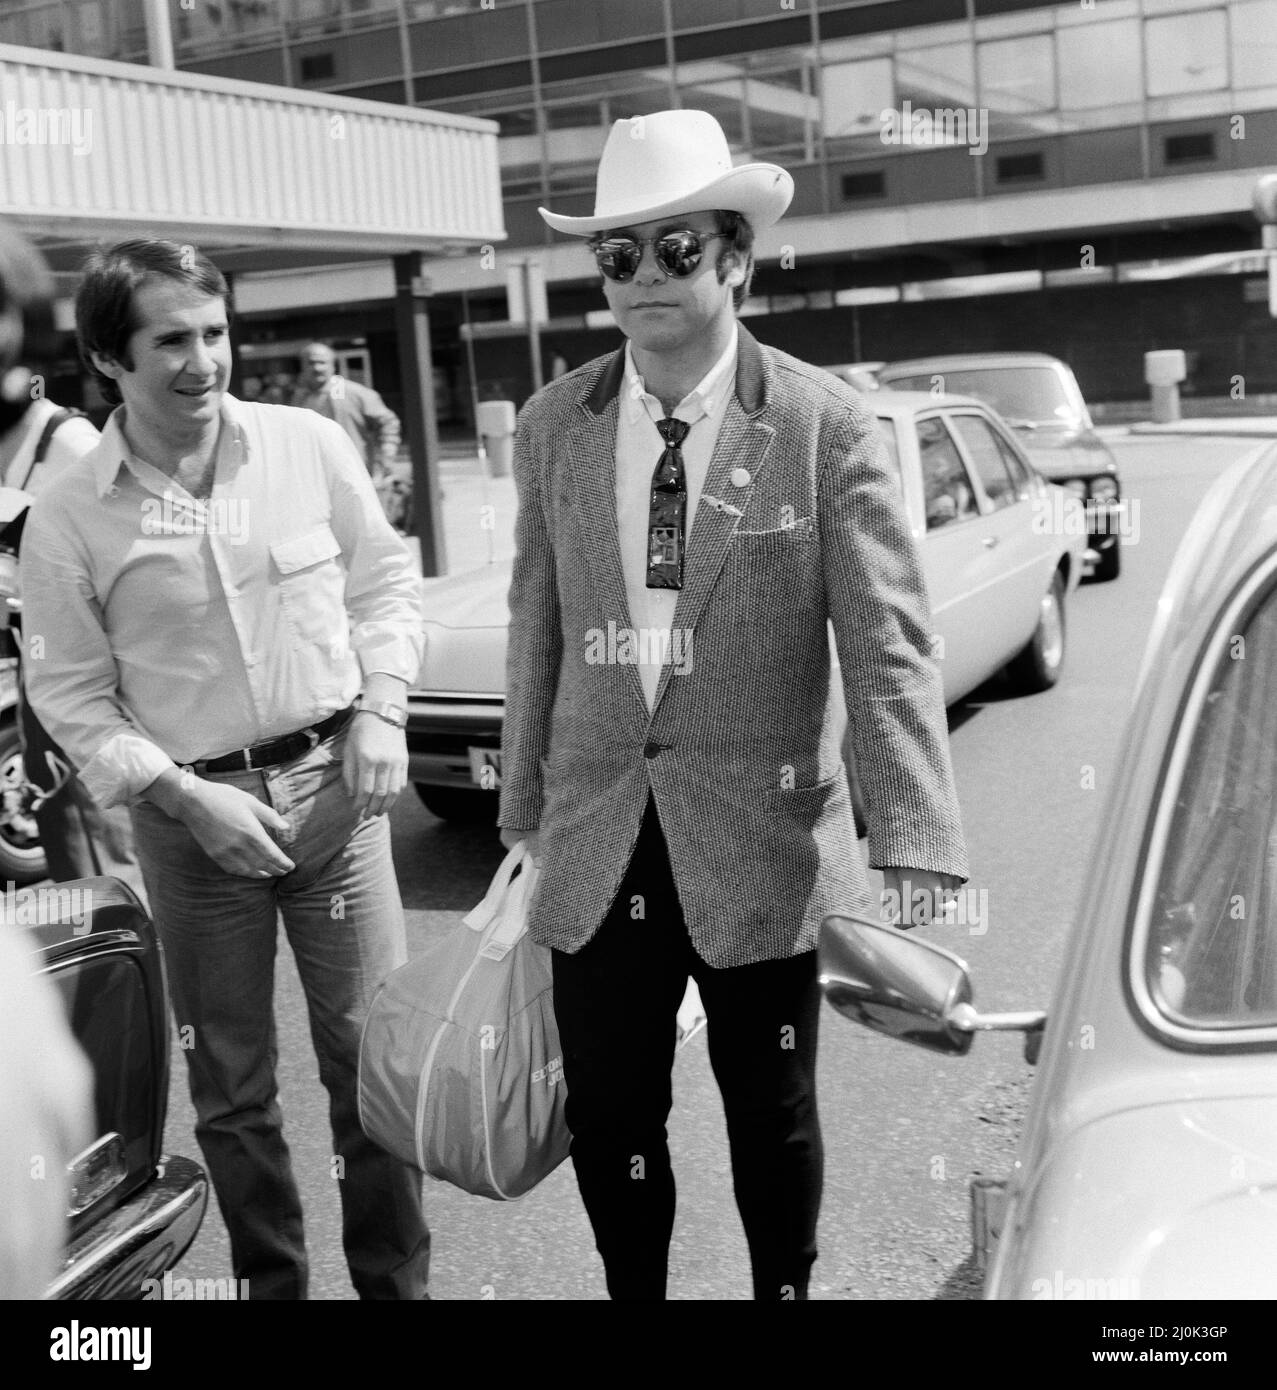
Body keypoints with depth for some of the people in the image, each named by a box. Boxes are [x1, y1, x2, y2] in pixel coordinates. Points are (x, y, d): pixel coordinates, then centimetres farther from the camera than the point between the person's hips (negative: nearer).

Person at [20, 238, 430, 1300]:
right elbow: (72, 694, -1)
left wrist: (379, 710, -4)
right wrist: (183, 794, -11)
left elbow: (383, 583, 9)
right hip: (190, 812, 0)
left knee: (372, 1050, 6)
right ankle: (271, 1280, 32)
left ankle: (397, 1280, 25)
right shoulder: (69, 518, -6)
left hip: (334, 782, 1)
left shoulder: (311, 446, -2)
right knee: (230, 1082, 12)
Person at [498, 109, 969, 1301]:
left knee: (771, 1115, 15)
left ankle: (784, 1290, 41)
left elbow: (889, 648, -13)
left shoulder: (824, 427, -9)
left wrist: (917, 854, -20)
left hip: (762, 845, -2)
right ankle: (634, 1292, 38)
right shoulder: (551, 428, 2)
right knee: (608, 1120, 13)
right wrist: (524, 810, 8)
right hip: (598, 847, 3)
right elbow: (537, 632, 7)